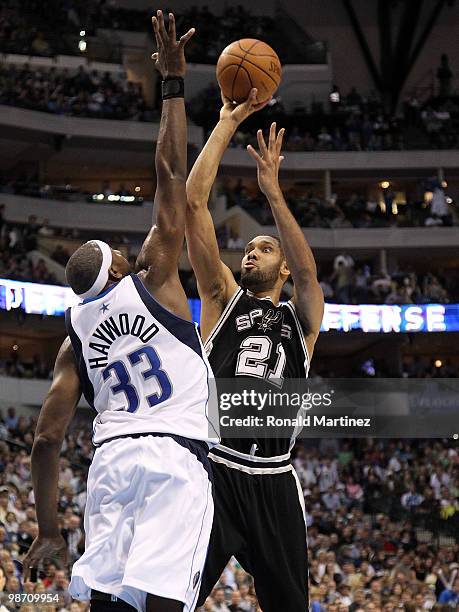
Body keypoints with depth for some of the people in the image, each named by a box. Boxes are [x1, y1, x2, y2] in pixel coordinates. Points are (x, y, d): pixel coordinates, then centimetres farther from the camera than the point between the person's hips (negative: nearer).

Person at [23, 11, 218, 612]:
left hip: (111, 458, 4)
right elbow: (171, 177, 8)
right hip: (176, 456, -4)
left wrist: (48, 530, 19)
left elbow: (47, 438, 11)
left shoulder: (74, 338, 18)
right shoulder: (151, 284, 9)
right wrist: (173, 83, 13)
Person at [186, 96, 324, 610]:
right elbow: (193, 203, 6)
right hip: (214, 467, -2)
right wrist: (228, 123, 4)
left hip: (274, 481, 2)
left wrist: (273, 191, -13)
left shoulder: (301, 318, 16)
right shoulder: (223, 298, 13)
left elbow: (307, 269, -8)